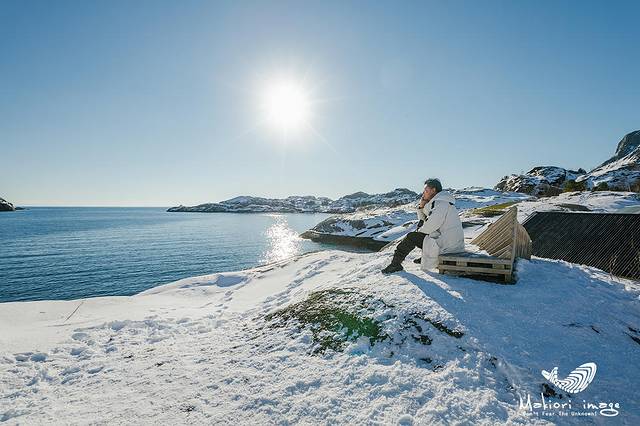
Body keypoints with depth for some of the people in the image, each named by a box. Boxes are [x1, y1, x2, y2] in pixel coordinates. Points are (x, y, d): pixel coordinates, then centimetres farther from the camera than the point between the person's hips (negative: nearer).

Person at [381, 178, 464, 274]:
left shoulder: (440, 203, -16)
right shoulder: (436, 202, 16)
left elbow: (431, 226, -22)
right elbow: (423, 220, 20)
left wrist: (419, 231, -3)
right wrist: (421, 207, 3)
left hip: (447, 244, -10)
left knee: (411, 237, -7)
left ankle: (395, 264, 1)